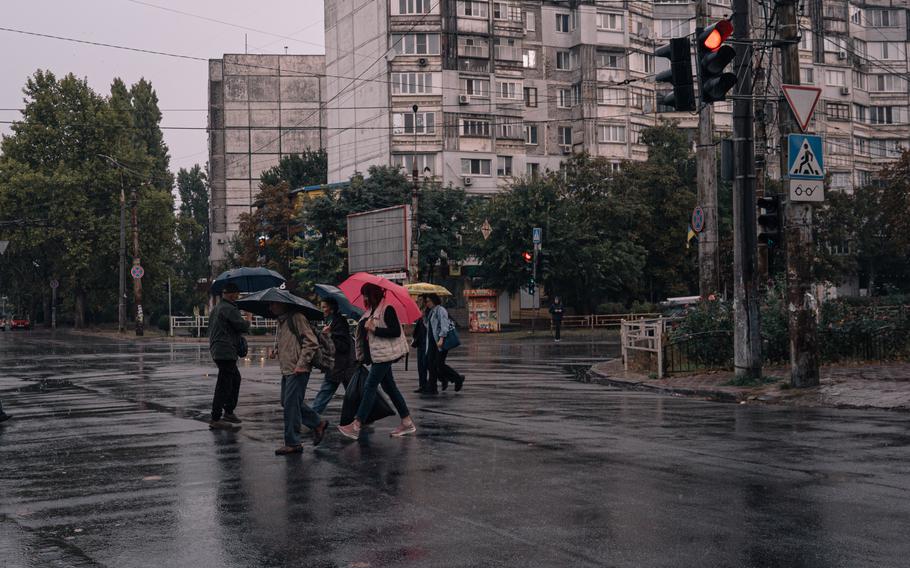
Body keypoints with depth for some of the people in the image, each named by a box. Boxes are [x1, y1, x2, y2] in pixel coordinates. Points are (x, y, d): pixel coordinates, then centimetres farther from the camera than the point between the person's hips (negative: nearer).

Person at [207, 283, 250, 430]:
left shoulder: (216, 309, 17)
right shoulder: (229, 309, -14)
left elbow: (211, 329, 23)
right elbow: (243, 327, -18)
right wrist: (248, 322, 6)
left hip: (216, 350, 11)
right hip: (226, 351, -11)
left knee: (235, 378, 24)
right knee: (224, 385, -8)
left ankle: (229, 412, 30)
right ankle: (215, 420, -9)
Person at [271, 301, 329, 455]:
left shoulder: (297, 318, -11)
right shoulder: (281, 321, 18)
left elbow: (311, 343, -15)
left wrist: (301, 364, -18)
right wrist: (277, 352, 12)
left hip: (297, 371, -10)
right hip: (286, 370, 10)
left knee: (291, 405, -8)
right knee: (287, 403, 13)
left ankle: (292, 443, -1)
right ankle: (318, 423, 25)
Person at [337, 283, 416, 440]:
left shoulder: (387, 309, -13)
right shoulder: (372, 310, 16)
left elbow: (396, 331, -20)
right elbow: (365, 331, 23)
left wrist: (374, 329, -21)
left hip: (384, 355, -10)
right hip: (376, 355, 10)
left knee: (370, 386, -11)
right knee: (389, 387, 11)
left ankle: (356, 426, -12)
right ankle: (407, 422, 16)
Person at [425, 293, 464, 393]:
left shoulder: (440, 310, -9)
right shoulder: (431, 311, 18)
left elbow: (444, 326, -19)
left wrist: (441, 339, -27)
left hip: (441, 341, -9)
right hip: (433, 342, 9)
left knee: (439, 364, -9)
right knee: (431, 364, 3)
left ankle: (458, 378, 7)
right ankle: (431, 386, 11)